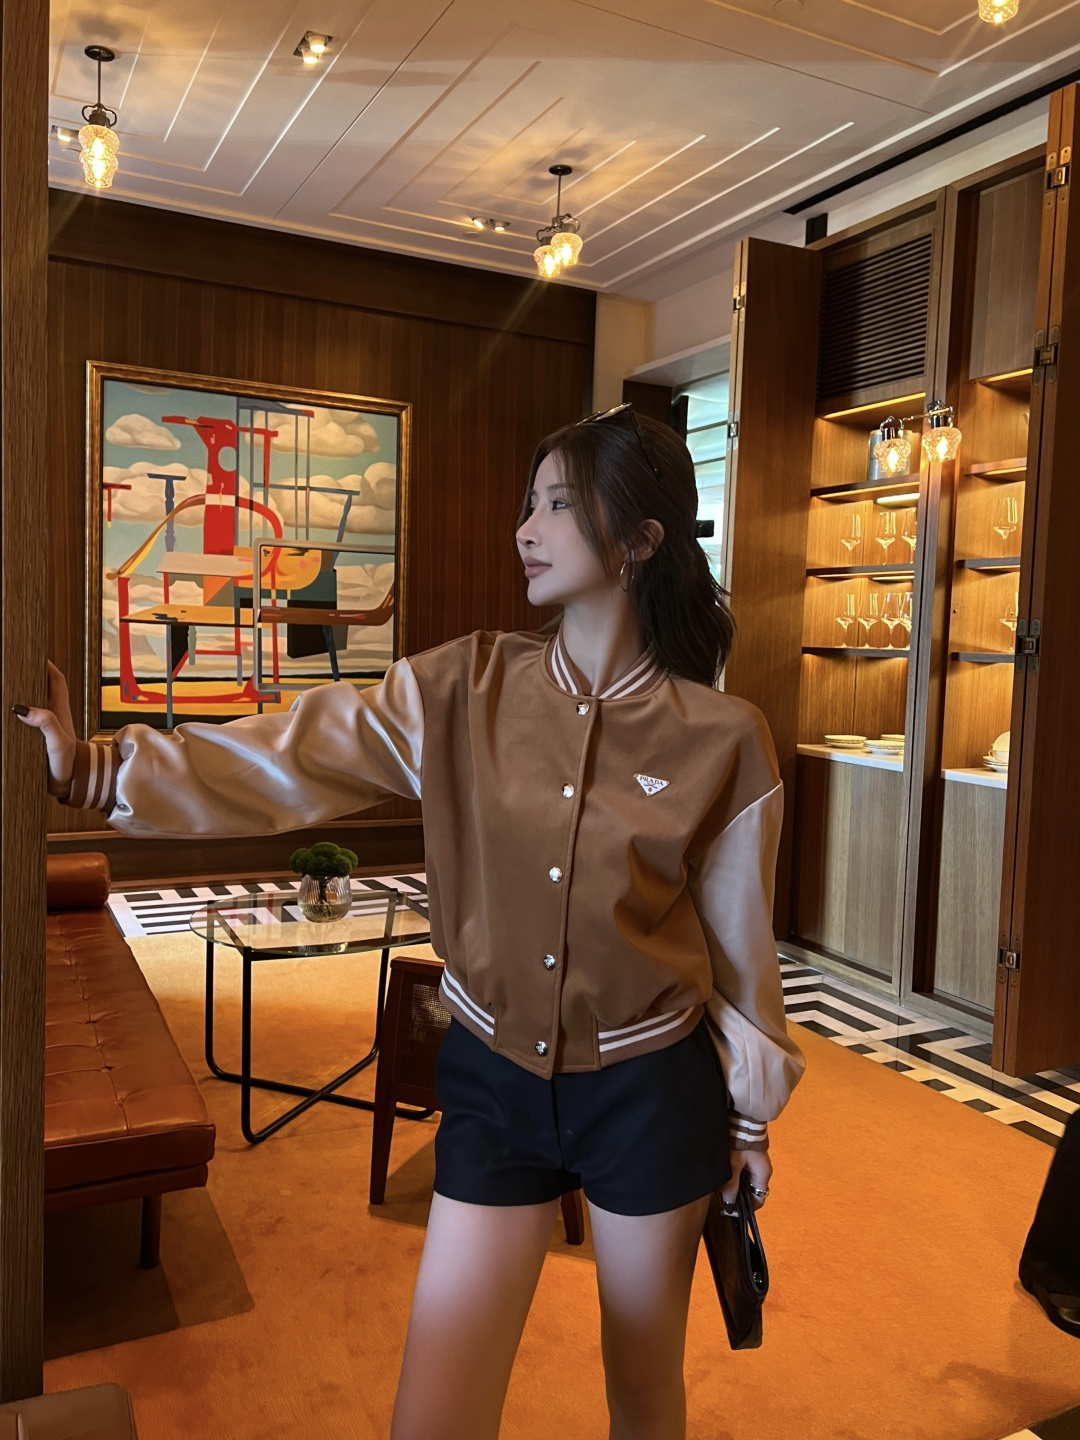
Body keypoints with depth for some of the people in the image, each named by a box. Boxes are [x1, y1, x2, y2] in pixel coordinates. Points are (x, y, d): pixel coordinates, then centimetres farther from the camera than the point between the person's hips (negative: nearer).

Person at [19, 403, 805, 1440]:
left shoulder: (721, 739, -10)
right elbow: (292, 761, -14)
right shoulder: (468, 689, -6)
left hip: (650, 1092, -1)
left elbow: (737, 939, -2)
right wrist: (94, 771, -25)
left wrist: (749, 1116, 8)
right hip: (494, 1082, 1)